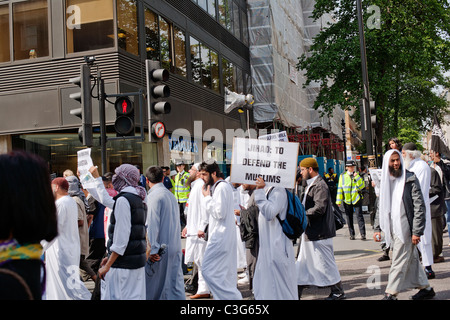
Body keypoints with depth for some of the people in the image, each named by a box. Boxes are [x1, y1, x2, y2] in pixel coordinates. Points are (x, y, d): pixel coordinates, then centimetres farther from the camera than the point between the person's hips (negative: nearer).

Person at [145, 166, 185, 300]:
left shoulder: (153, 196, -12)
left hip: (161, 249, -7)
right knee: (175, 282, 8)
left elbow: (152, 224, -18)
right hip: (175, 247, 7)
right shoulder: (170, 195, 14)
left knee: (152, 286, 4)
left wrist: (152, 249, -18)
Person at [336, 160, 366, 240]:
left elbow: (362, 186, -6)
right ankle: (352, 234, 14)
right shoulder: (342, 176, 5)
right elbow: (340, 188, 7)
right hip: (347, 200, 1)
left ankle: (363, 234, -8)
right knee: (349, 218, 6)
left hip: (356, 199, -1)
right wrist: (339, 200, 4)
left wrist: (357, 177, -16)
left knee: (359, 216, -7)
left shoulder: (357, 175, 5)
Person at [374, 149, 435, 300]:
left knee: (399, 262, -5)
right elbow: (382, 207, 17)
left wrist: (417, 231, -15)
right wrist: (378, 229, 11)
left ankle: (390, 294, 0)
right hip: (392, 229, 6)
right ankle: (426, 288, 26)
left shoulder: (410, 179, -7)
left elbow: (420, 207, -10)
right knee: (411, 259, 14)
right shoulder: (385, 181, 11)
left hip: (405, 228, -6)